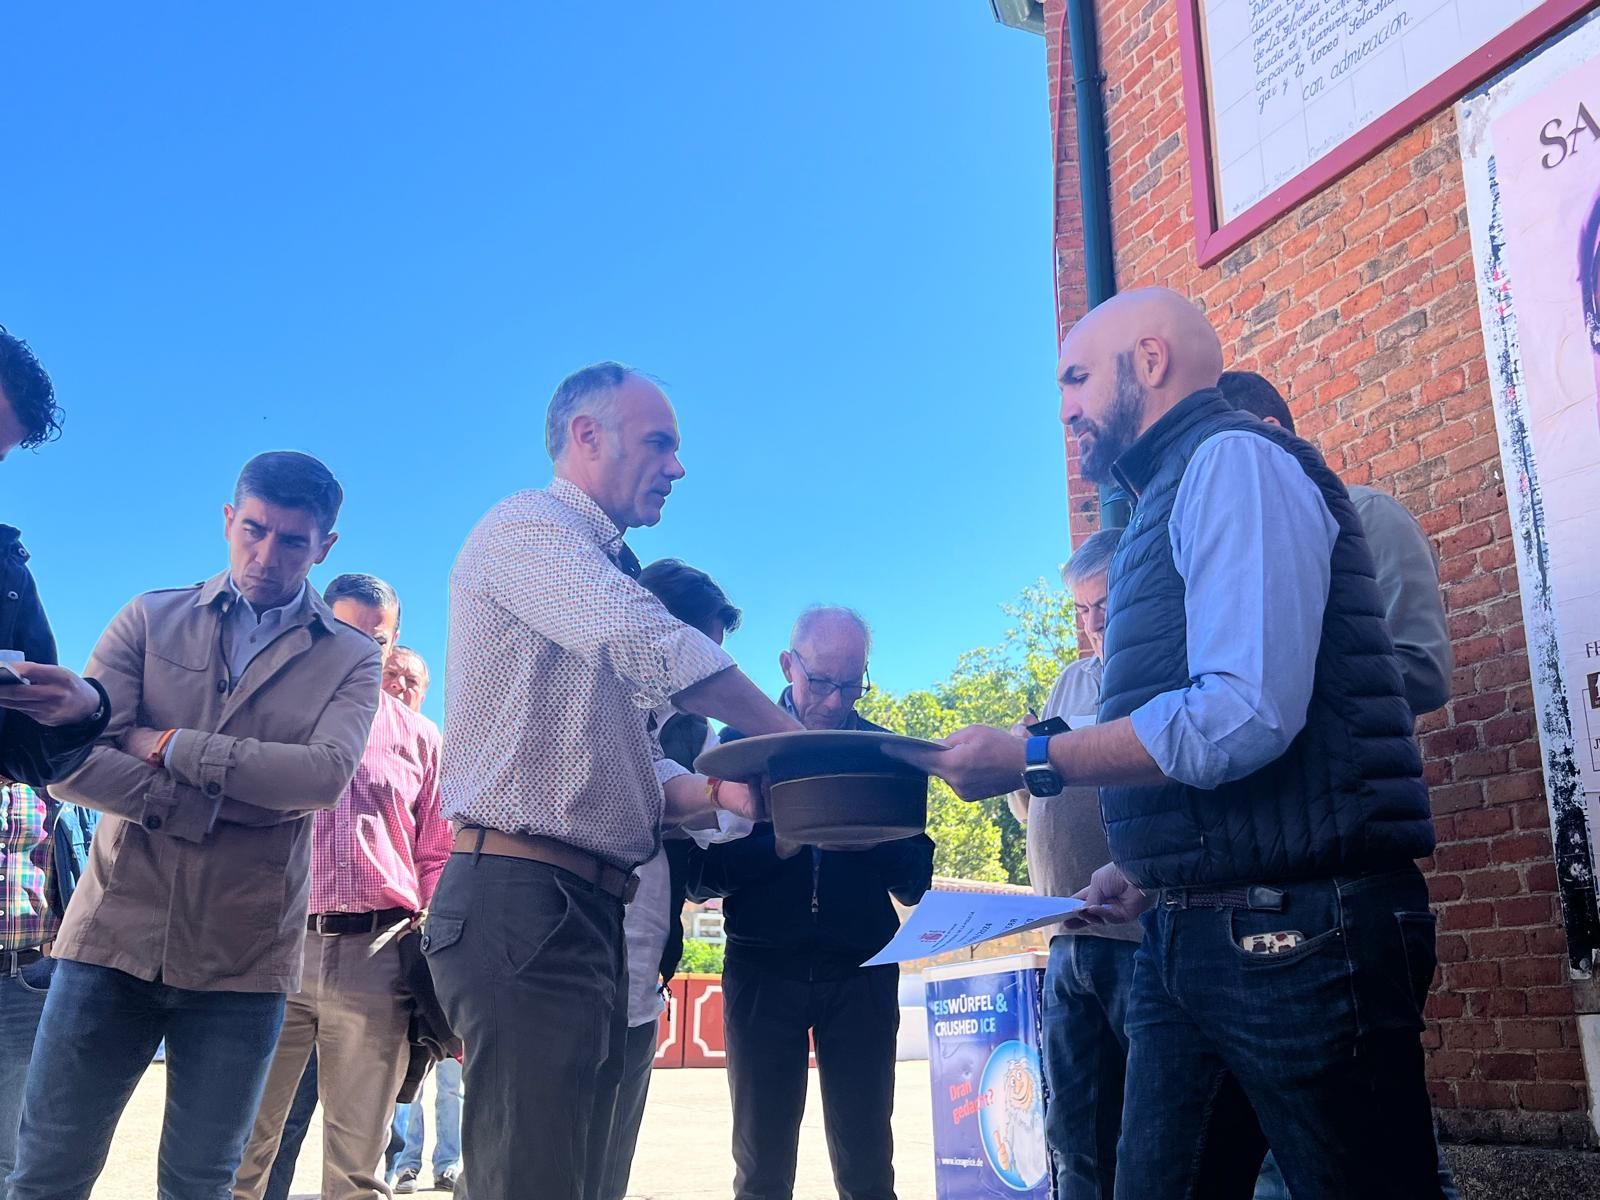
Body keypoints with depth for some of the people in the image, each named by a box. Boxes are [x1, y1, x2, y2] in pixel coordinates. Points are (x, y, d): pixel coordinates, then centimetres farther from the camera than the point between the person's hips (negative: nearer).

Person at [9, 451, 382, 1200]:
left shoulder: (351, 659, 4)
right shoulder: (150, 620, 7)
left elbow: (326, 773, -14)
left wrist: (170, 746, -12)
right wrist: (221, 806, -14)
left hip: (243, 956, 0)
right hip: (116, 932, 1)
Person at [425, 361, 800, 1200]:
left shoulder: (601, 575, 25)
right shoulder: (528, 526, -4)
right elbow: (653, 649, -21)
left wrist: (719, 791, 2)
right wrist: (800, 743, -13)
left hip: (587, 911, 10)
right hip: (524, 900, -10)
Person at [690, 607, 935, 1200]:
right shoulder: (740, 742, 3)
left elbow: (915, 881, 4)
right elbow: (701, 874, -3)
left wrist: (866, 837, -16)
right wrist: (780, 845, -20)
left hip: (860, 975, 1)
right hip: (764, 971, -1)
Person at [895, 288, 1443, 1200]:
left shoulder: (1235, 459, -9)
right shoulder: (1172, 496, 19)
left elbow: (1248, 712, -23)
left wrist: (1032, 761, -16)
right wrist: (1149, 872, 13)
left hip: (1294, 928, -9)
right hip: (1193, 935, 9)